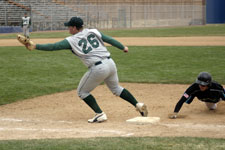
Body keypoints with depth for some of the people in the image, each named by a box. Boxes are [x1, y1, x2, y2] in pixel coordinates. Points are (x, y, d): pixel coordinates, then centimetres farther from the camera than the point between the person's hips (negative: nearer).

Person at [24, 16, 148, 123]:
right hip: (110, 63, 6)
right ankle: (138, 105, 20)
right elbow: (110, 40, 11)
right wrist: (123, 47, 23)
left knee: (82, 92, 13)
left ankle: (100, 114, 5)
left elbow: (52, 47, -3)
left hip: (98, 69, -6)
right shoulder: (93, 32, 10)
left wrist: (35, 46, 2)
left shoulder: (71, 41, -1)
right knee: (116, 88, 28)